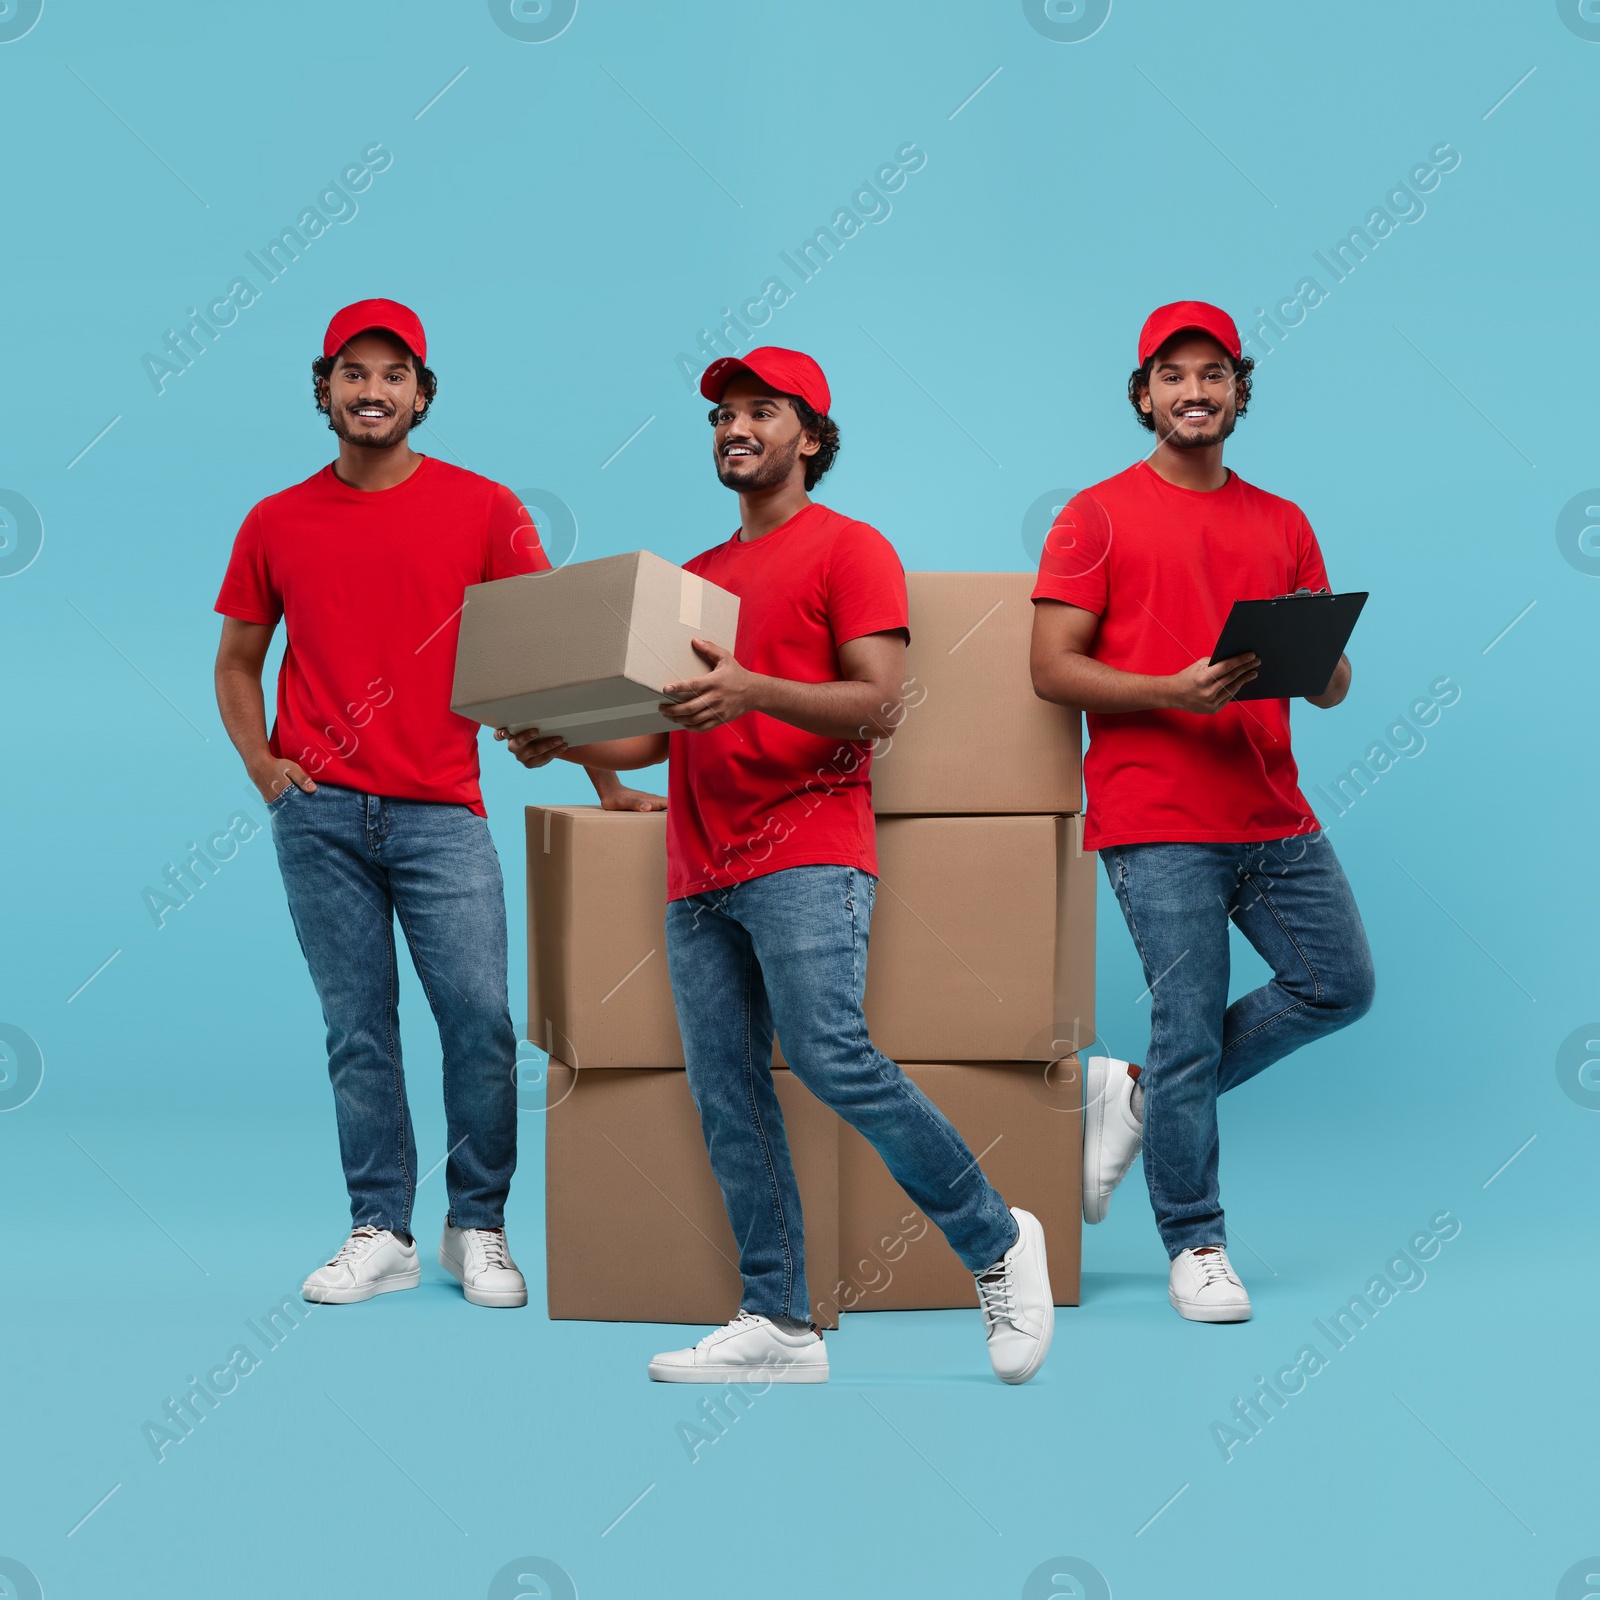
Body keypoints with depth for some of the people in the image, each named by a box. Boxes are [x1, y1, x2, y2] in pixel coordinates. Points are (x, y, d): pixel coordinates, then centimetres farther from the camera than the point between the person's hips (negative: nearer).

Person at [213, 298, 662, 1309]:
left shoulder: (482, 509, 3)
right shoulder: (278, 525, 9)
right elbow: (237, 663, 19)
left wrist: (607, 781, -2)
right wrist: (260, 761, 2)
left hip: (441, 812, -1)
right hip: (320, 813, 1)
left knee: (481, 1019, -6)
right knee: (358, 1028, 4)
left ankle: (479, 1229, 8)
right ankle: (380, 1234, 13)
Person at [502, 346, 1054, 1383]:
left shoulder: (849, 550, 4)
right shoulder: (696, 577, 24)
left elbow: (879, 705, -8)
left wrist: (752, 690, -22)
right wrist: (562, 743, 8)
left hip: (807, 851, -7)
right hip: (702, 872, 7)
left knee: (832, 1056, -20)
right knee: (727, 1099, 0)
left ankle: (999, 1242, -3)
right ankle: (782, 1327, 2)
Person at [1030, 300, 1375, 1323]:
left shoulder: (1283, 525, 15)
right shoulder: (1099, 516, 1)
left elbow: (1331, 684, 14)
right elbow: (1054, 670, -6)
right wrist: (1174, 691, -18)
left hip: (1275, 816, 5)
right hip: (1159, 822, -5)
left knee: (1340, 985, 3)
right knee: (1190, 1026, -3)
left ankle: (1143, 1094, 18)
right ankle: (1195, 1244, 12)